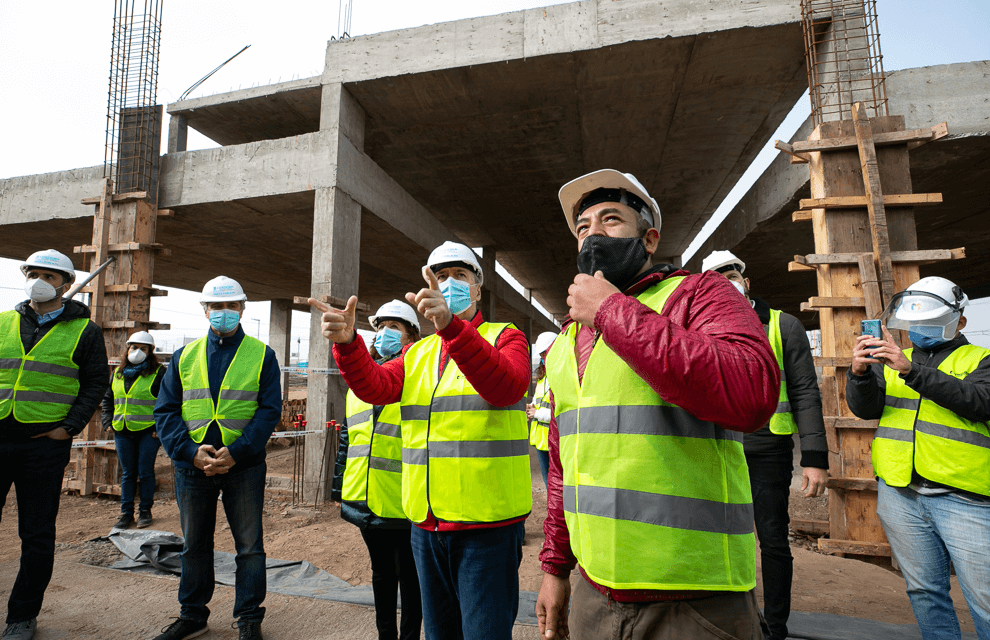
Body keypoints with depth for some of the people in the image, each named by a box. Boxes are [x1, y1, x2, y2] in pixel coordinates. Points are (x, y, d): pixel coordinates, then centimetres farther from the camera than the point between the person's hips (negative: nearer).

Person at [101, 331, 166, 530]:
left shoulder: (158, 372, -5)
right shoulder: (118, 373, 12)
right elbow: (107, 399, 23)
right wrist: (108, 422, 11)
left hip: (148, 432, -5)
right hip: (122, 432, 5)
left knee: (145, 472, 3)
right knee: (127, 474, 11)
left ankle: (145, 511, 16)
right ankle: (126, 513, 19)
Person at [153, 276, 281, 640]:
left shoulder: (261, 355, 0)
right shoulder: (184, 357, 9)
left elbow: (270, 410, -7)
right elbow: (165, 411, 4)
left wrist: (236, 452, -17)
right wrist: (190, 451, -11)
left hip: (244, 464, -3)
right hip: (192, 464, 3)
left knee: (249, 544, 6)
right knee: (194, 544, 17)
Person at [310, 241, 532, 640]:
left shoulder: (505, 338, -2)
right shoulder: (417, 353, 13)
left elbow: (506, 385, -24)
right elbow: (375, 387, -4)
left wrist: (450, 324, -38)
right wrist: (347, 343, -23)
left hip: (488, 521, -5)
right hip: (426, 521, 5)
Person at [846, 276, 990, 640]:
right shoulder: (891, 361, 15)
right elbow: (865, 408, 1)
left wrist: (911, 370, -25)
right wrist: (860, 372, -18)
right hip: (900, 494, 3)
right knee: (924, 591, 12)